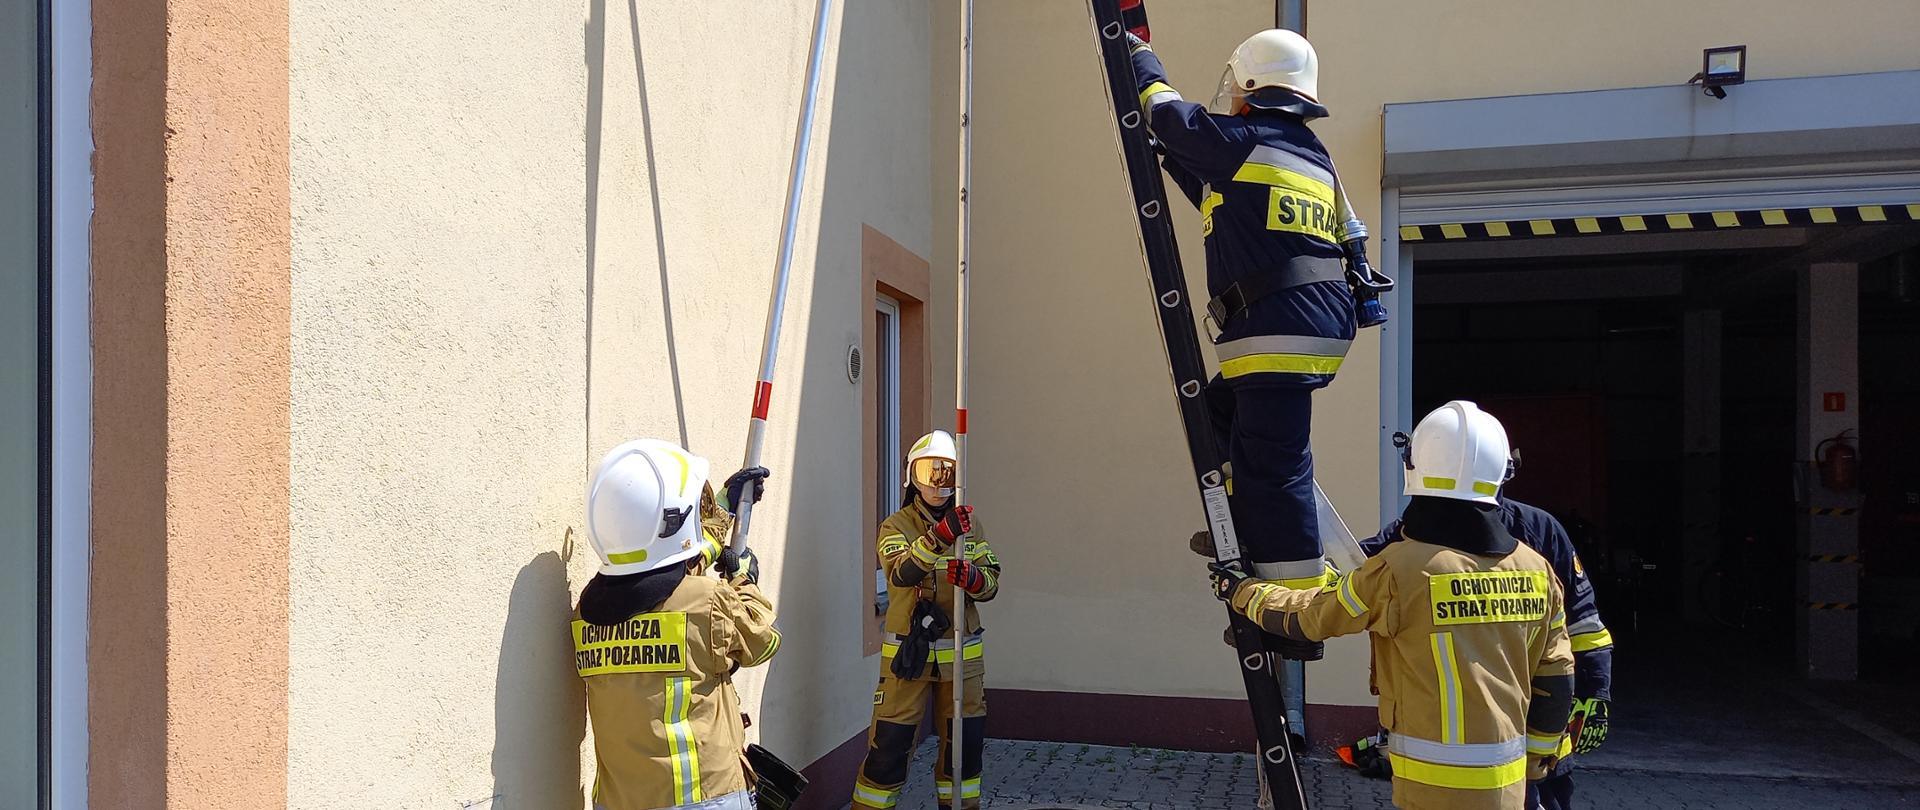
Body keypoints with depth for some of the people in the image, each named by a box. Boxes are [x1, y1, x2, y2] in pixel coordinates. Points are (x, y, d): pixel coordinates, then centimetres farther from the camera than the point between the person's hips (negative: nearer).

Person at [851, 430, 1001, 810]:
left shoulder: (969, 525, 8)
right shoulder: (896, 526, -3)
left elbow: (991, 581, 2)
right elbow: (900, 573, -22)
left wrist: (974, 579, -22)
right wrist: (939, 537, -36)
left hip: (961, 653, 3)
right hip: (908, 651, -3)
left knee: (965, 740, 11)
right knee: (890, 742, -2)